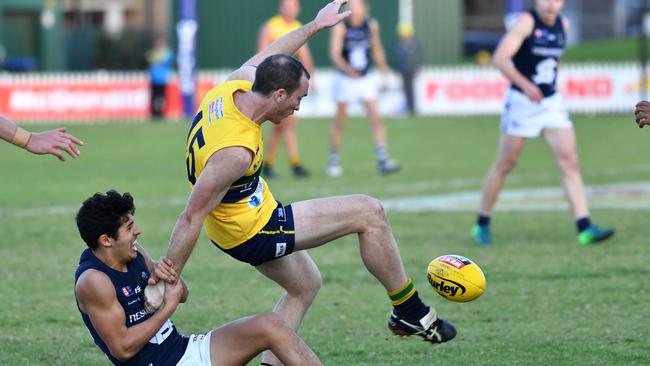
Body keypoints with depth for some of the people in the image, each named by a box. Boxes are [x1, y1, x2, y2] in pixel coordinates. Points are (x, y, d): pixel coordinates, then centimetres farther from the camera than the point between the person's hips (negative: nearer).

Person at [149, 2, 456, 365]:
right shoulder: (235, 150, -35)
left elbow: (263, 59, 12)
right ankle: (410, 311, 8)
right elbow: (192, 219, -30)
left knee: (305, 285, 28)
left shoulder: (236, 85, -12)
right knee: (369, 214, -6)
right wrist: (168, 280, -25)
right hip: (252, 232, -10)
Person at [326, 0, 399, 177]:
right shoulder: (340, 27, -14)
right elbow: (334, 54, -23)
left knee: (376, 118, -8)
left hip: (365, 79, 3)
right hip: (345, 80, -3)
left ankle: (382, 160, -11)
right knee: (340, 122, 5)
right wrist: (347, 69, -40)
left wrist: (384, 74, 15)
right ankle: (334, 160, 19)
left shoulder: (371, 25, -2)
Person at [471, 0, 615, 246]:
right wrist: (525, 85, -34)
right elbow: (500, 58, -25)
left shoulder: (563, 25, 5)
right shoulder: (526, 22, -14)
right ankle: (482, 224, 20)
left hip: (551, 103, 5)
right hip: (521, 103, -5)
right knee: (505, 164, 4)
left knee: (569, 161, -6)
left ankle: (584, 228, -12)